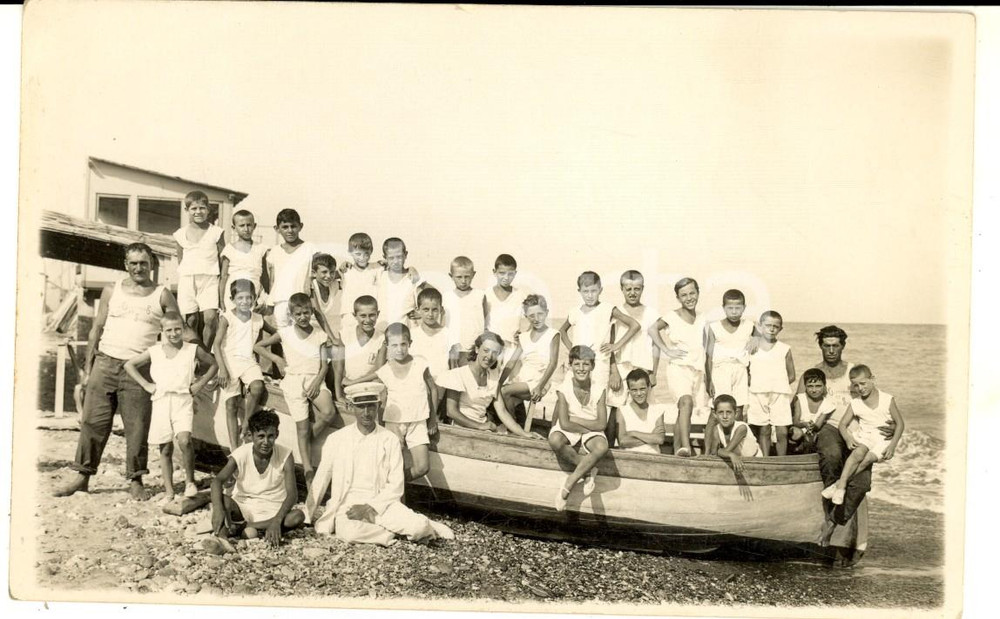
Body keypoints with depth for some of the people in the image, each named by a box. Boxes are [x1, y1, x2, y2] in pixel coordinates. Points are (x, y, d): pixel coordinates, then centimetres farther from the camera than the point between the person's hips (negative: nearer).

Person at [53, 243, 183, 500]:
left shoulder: (162, 295, 4)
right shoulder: (112, 291, 11)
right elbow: (96, 329, 12)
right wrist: (87, 367, 7)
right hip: (105, 362, 2)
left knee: (137, 427, -2)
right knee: (93, 422, 2)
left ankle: (135, 481, 7)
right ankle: (83, 476, 12)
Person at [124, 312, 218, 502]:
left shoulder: (193, 350, 4)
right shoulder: (154, 352, 7)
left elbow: (213, 365, 17)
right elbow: (129, 365, 16)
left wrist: (201, 383, 6)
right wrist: (145, 384, 8)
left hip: (183, 401, -2)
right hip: (161, 401, 2)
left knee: (184, 440, -23)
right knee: (165, 448, 5)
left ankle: (189, 481, -3)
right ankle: (168, 491, 14)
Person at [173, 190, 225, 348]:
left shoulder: (216, 232, 4)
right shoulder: (180, 234, 9)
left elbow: (223, 260, 7)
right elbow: (180, 262, 16)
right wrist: (179, 286, 12)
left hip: (209, 278, -1)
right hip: (187, 280, 2)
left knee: (210, 318, -14)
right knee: (190, 320, -2)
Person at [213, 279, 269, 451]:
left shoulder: (258, 319, 7)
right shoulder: (227, 318, -4)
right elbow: (217, 344, -8)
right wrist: (222, 369, -15)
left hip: (248, 361, 2)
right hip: (230, 361, -2)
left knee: (257, 387, -28)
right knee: (231, 405, -2)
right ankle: (234, 448, 2)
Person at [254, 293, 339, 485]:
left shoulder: (319, 335, 7)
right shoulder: (285, 333, 5)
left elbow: (325, 364, 4)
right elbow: (258, 346, 14)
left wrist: (317, 383, -11)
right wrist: (276, 358, 1)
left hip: (315, 380, 1)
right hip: (294, 380, -1)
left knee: (330, 413, -25)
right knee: (302, 426, -6)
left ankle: (310, 438, 2)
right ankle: (308, 470, -4)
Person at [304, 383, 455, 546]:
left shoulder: (390, 440, 3)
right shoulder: (336, 439, 4)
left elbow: (396, 486, -1)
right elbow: (320, 480, 9)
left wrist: (370, 508, -13)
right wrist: (308, 517, 11)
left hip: (381, 503, 0)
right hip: (347, 504, 0)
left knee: (418, 526, -27)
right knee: (349, 532, -36)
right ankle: (392, 533, -11)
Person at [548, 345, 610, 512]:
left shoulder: (598, 389, -8)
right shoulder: (564, 389, -12)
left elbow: (601, 424, -12)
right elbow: (565, 424, -15)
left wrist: (575, 419, -15)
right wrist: (588, 427, -13)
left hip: (592, 432, 1)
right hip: (568, 431, -1)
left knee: (602, 447, -35)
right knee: (555, 441, -38)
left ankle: (567, 486, -27)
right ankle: (589, 470, -18)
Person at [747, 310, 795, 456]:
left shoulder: (785, 350, 7)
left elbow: (791, 376, 10)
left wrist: (777, 384, -1)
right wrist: (753, 383, -7)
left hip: (780, 395, 0)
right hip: (758, 394, 0)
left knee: (782, 432, -4)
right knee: (763, 431, 2)